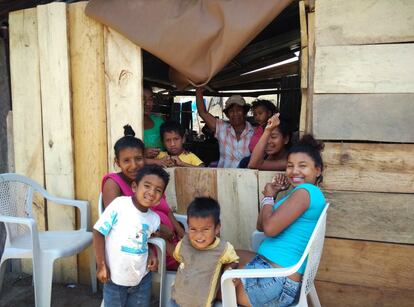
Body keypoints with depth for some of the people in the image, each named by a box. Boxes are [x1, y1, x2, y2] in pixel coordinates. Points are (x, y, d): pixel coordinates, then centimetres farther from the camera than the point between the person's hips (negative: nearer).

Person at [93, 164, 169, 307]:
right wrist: (101, 265, -13)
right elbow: (98, 232, -15)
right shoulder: (119, 204, -20)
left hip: (142, 278, 4)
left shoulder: (155, 219, -4)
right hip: (115, 278, -4)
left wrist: (152, 254, -6)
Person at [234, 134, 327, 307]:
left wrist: (268, 197, -5)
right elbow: (261, 226, 14)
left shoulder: (305, 191, -17)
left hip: (277, 281, -9)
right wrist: (270, 195, 3)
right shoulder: (298, 193, 13)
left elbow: (270, 228, -21)